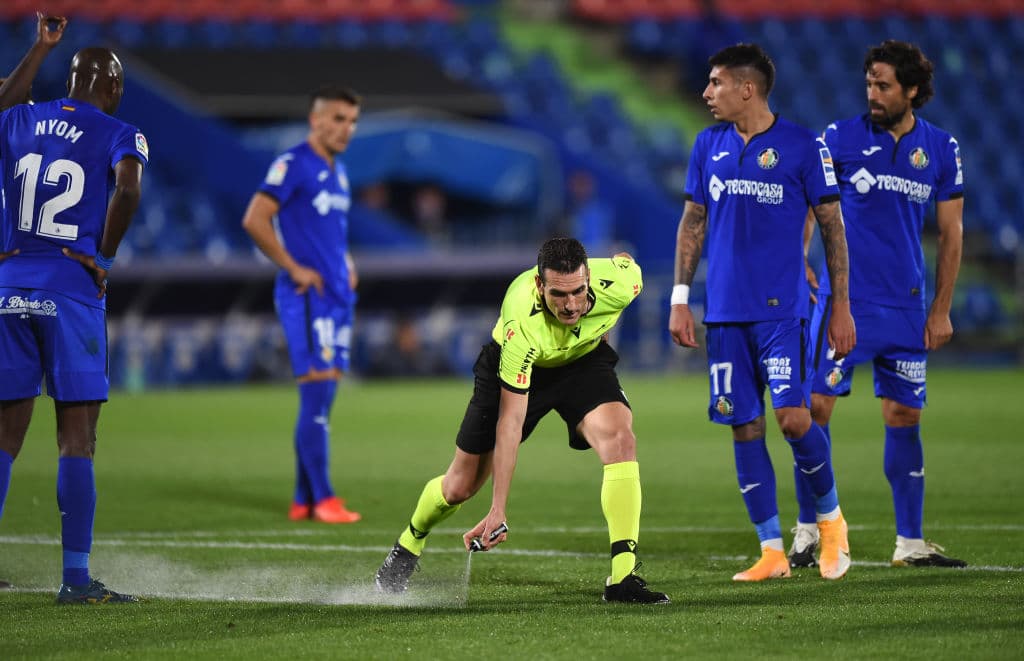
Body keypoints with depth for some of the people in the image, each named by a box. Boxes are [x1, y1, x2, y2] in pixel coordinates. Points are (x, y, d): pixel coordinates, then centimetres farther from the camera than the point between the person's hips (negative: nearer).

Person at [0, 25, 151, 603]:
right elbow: (127, 190, -21)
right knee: (77, 437, 0)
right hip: (71, 292, -4)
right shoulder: (120, 135, -3)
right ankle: (76, 578, -3)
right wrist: (103, 259, -9)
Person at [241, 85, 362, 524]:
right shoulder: (293, 164, -9)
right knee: (316, 393, -11)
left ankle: (303, 500, 12)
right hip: (307, 298, -9)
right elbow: (254, 221, -17)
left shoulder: (337, 171, 18)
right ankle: (322, 499, -10)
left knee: (321, 400, 8)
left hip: (337, 297, 9)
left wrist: (347, 266, 15)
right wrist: (294, 269, -16)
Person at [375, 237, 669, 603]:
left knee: (620, 438, -28)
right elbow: (510, 419, -36)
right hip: (515, 367, -2)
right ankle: (408, 544, 40)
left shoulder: (619, 282, -33)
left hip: (584, 360, 2)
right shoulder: (521, 324, -42)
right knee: (460, 486, 5)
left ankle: (623, 577, -26)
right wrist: (498, 509, -38)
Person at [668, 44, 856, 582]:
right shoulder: (708, 145, 9)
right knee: (744, 428, 1)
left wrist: (841, 306, -2)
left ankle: (830, 516, 11)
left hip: (781, 310, -4)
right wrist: (680, 299, 9)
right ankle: (772, 551, 7)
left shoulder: (802, 147, -4)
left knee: (793, 418, -14)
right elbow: (693, 222, 15)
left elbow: (831, 226, 0)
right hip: (725, 312, 4)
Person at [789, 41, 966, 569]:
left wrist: (941, 308, 6)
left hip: (906, 307, 2)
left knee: (904, 418, 4)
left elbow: (951, 232, 10)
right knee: (816, 407, -8)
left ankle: (911, 542, 10)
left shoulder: (941, 149, 4)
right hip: (842, 300, -2)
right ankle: (807, 534, 2)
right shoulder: (840, 139, -3)